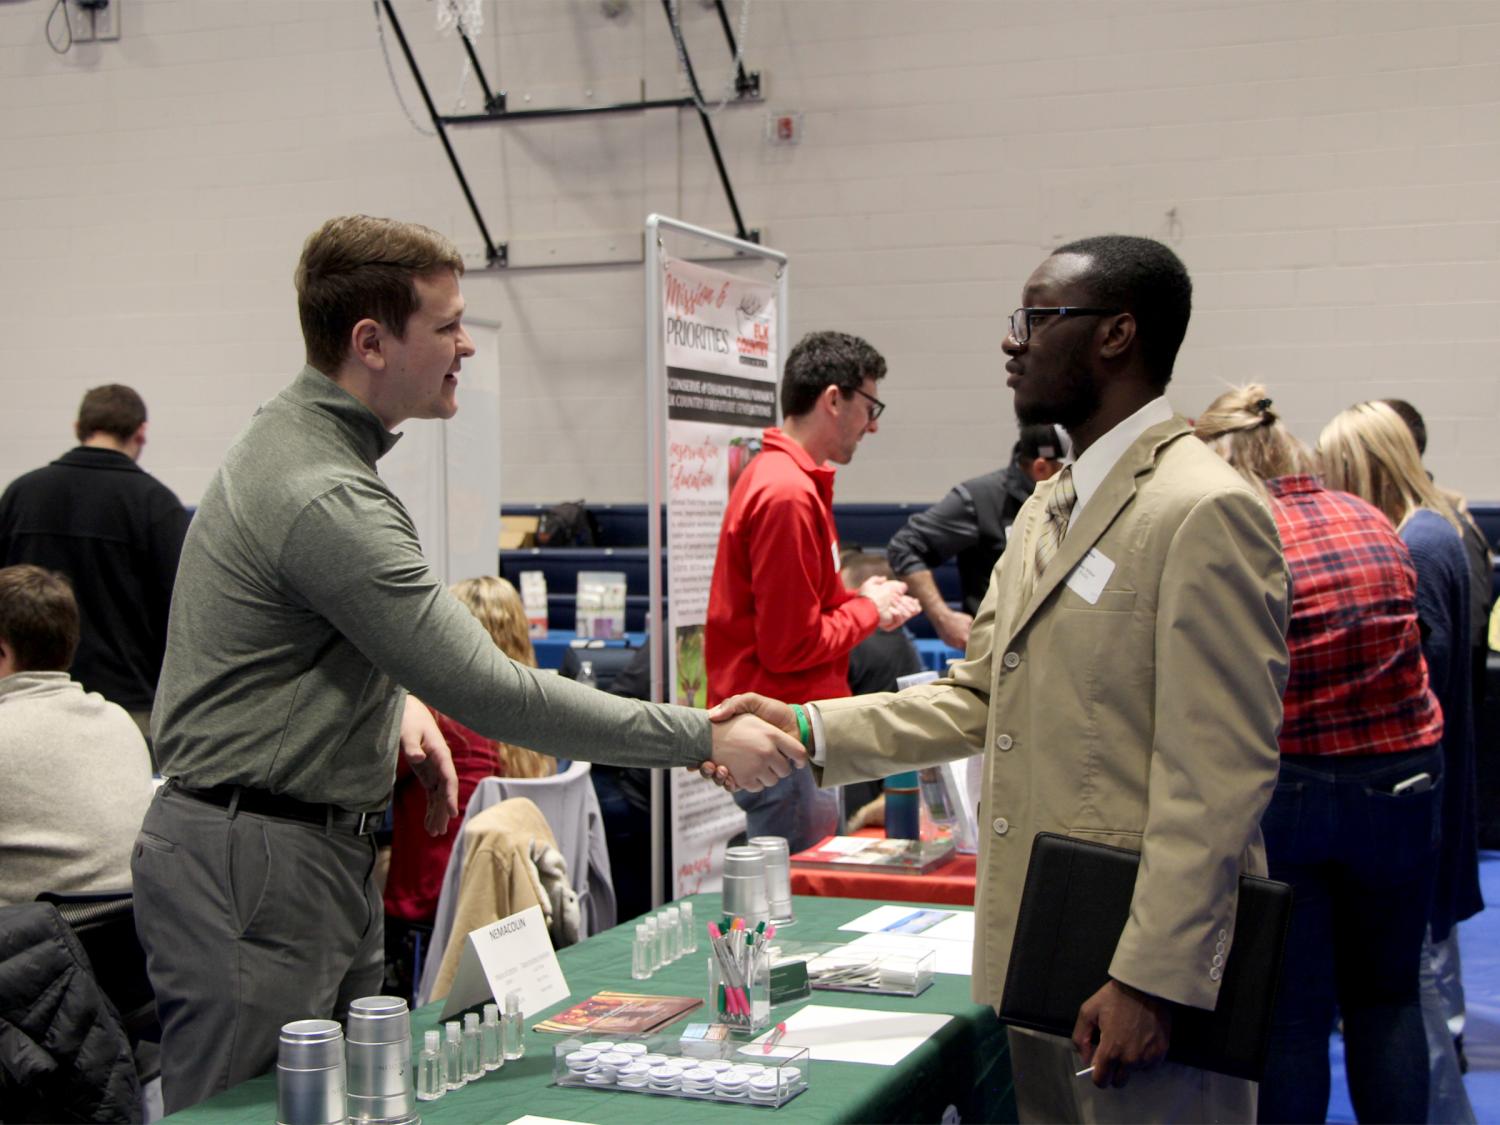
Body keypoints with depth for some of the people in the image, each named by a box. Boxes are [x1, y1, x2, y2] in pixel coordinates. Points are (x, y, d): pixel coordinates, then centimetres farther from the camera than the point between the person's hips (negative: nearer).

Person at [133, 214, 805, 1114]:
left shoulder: (296, 435, 9)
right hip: (254, 869, -10)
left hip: (328, 849, 10)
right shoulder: (324, 498, -24)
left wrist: (398, 695, 7)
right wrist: (703, 741, -21)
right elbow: (491, 693, -26)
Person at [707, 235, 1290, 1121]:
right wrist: (809, 730, 3)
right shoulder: (1049, 508, 15)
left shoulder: (1204, 512, -16)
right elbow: (980, 698, 15)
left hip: (1137, 979, -9)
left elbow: (1220, 778, -20)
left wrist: (1151, 979, -21)